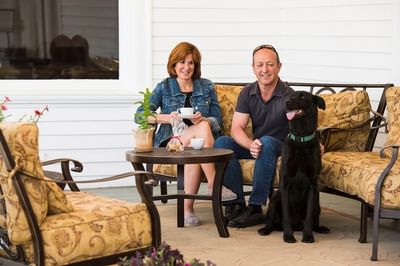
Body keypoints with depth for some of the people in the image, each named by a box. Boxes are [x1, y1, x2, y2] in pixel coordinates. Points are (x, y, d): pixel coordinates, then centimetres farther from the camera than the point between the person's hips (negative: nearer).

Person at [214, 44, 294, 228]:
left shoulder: (288, 96, -16)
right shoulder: (248, 93, -1)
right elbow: (237, 128, -9)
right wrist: (251, 144, -31)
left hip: (283, 147, -5)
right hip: (255, 147, 5)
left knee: (266, 142, -37)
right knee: (222, 143, -19)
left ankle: (255, 208, -32)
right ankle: (236, 203, -18)